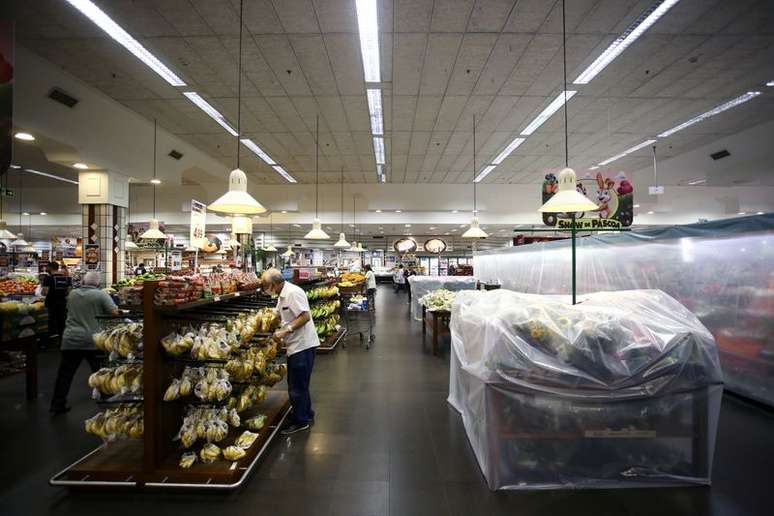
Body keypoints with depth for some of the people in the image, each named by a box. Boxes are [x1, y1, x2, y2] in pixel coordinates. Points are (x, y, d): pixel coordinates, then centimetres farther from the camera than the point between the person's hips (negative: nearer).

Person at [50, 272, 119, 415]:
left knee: (65, 374, 10)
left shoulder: (72, 294, 7)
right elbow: (114, 312, -10)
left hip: (70, 340, 3)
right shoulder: (100, 295, -7)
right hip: (93, 340, -3)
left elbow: (69, 310, 24)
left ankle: (57, 406, 15)